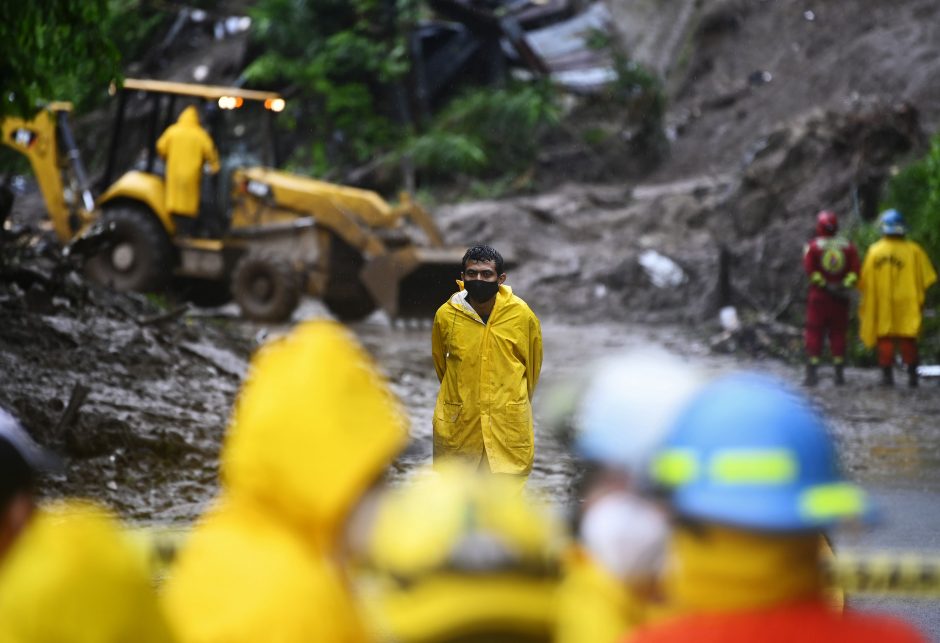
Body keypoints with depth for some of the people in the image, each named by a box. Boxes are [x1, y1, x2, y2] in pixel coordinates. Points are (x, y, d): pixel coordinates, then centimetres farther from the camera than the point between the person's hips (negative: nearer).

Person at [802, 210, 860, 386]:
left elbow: (811, 271, -11)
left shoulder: (813, 246, -4)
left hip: (819, 294, -3)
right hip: (840, 298, 3)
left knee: (815, 334, 1)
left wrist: (824, 284, -8)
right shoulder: (848, 246, 5)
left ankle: (812, 372, -4)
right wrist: (845, 285, -7)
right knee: (838, 334, 8)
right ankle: (840, 373, 6)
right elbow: (854, 271, -3)